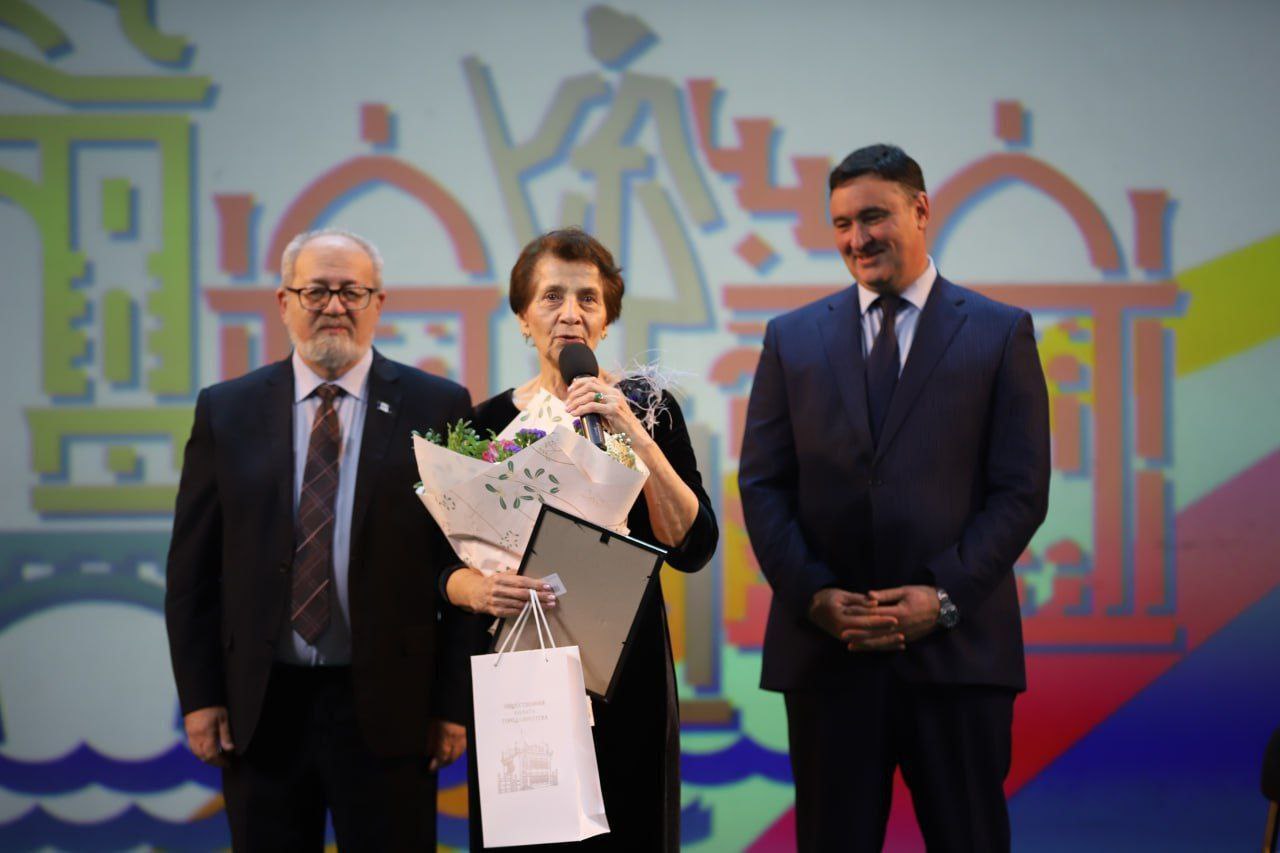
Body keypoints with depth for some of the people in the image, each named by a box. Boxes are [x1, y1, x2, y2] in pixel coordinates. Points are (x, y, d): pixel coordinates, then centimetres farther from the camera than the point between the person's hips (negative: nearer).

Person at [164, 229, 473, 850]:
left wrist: (454, 703, -5)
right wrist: (199, 697, 0)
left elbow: (464, 564, -1)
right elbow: (192, 567, 7)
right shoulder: (226, 411, 6)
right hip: (260, 707, 2)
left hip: (387, 708, -2)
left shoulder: (438, 409, 1)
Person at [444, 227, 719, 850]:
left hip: (625, 678, -1)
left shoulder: (647, 408, 0)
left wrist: (634, 436, -19)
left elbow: (692, 548, -10)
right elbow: (449, 569, 5)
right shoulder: (488, 423, 3)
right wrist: (480, 590, -18)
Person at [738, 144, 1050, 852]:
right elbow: (762, 484, 7)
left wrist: (945, 596, -12)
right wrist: (812, 593, -8)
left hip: (956, 645, -2)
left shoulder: (1000, 334, 4)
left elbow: (1021, 490, 0)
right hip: (826, 648, 2)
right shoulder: (792, 338, 10)